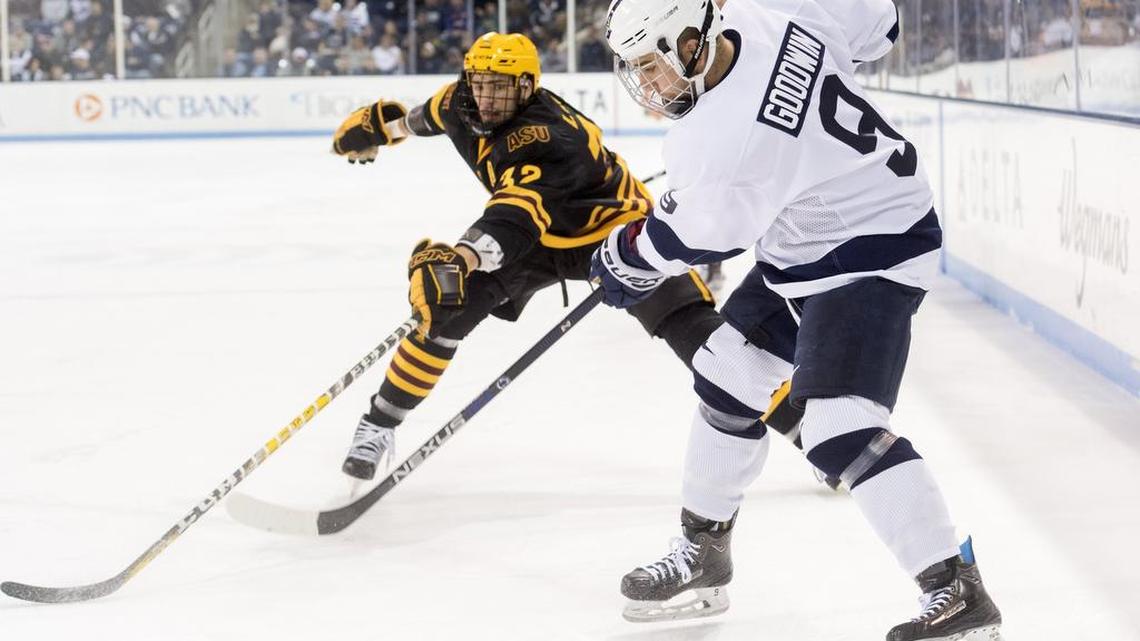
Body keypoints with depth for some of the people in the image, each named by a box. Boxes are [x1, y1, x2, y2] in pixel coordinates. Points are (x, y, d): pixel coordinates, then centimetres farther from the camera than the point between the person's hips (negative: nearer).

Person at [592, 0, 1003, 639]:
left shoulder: (718, 145, -30)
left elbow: (693, 235, -11)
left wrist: (623, 261, 8)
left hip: (872, 256, -11)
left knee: (842, 427, -22)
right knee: (726, 377, 17)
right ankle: (703, 557, 32)